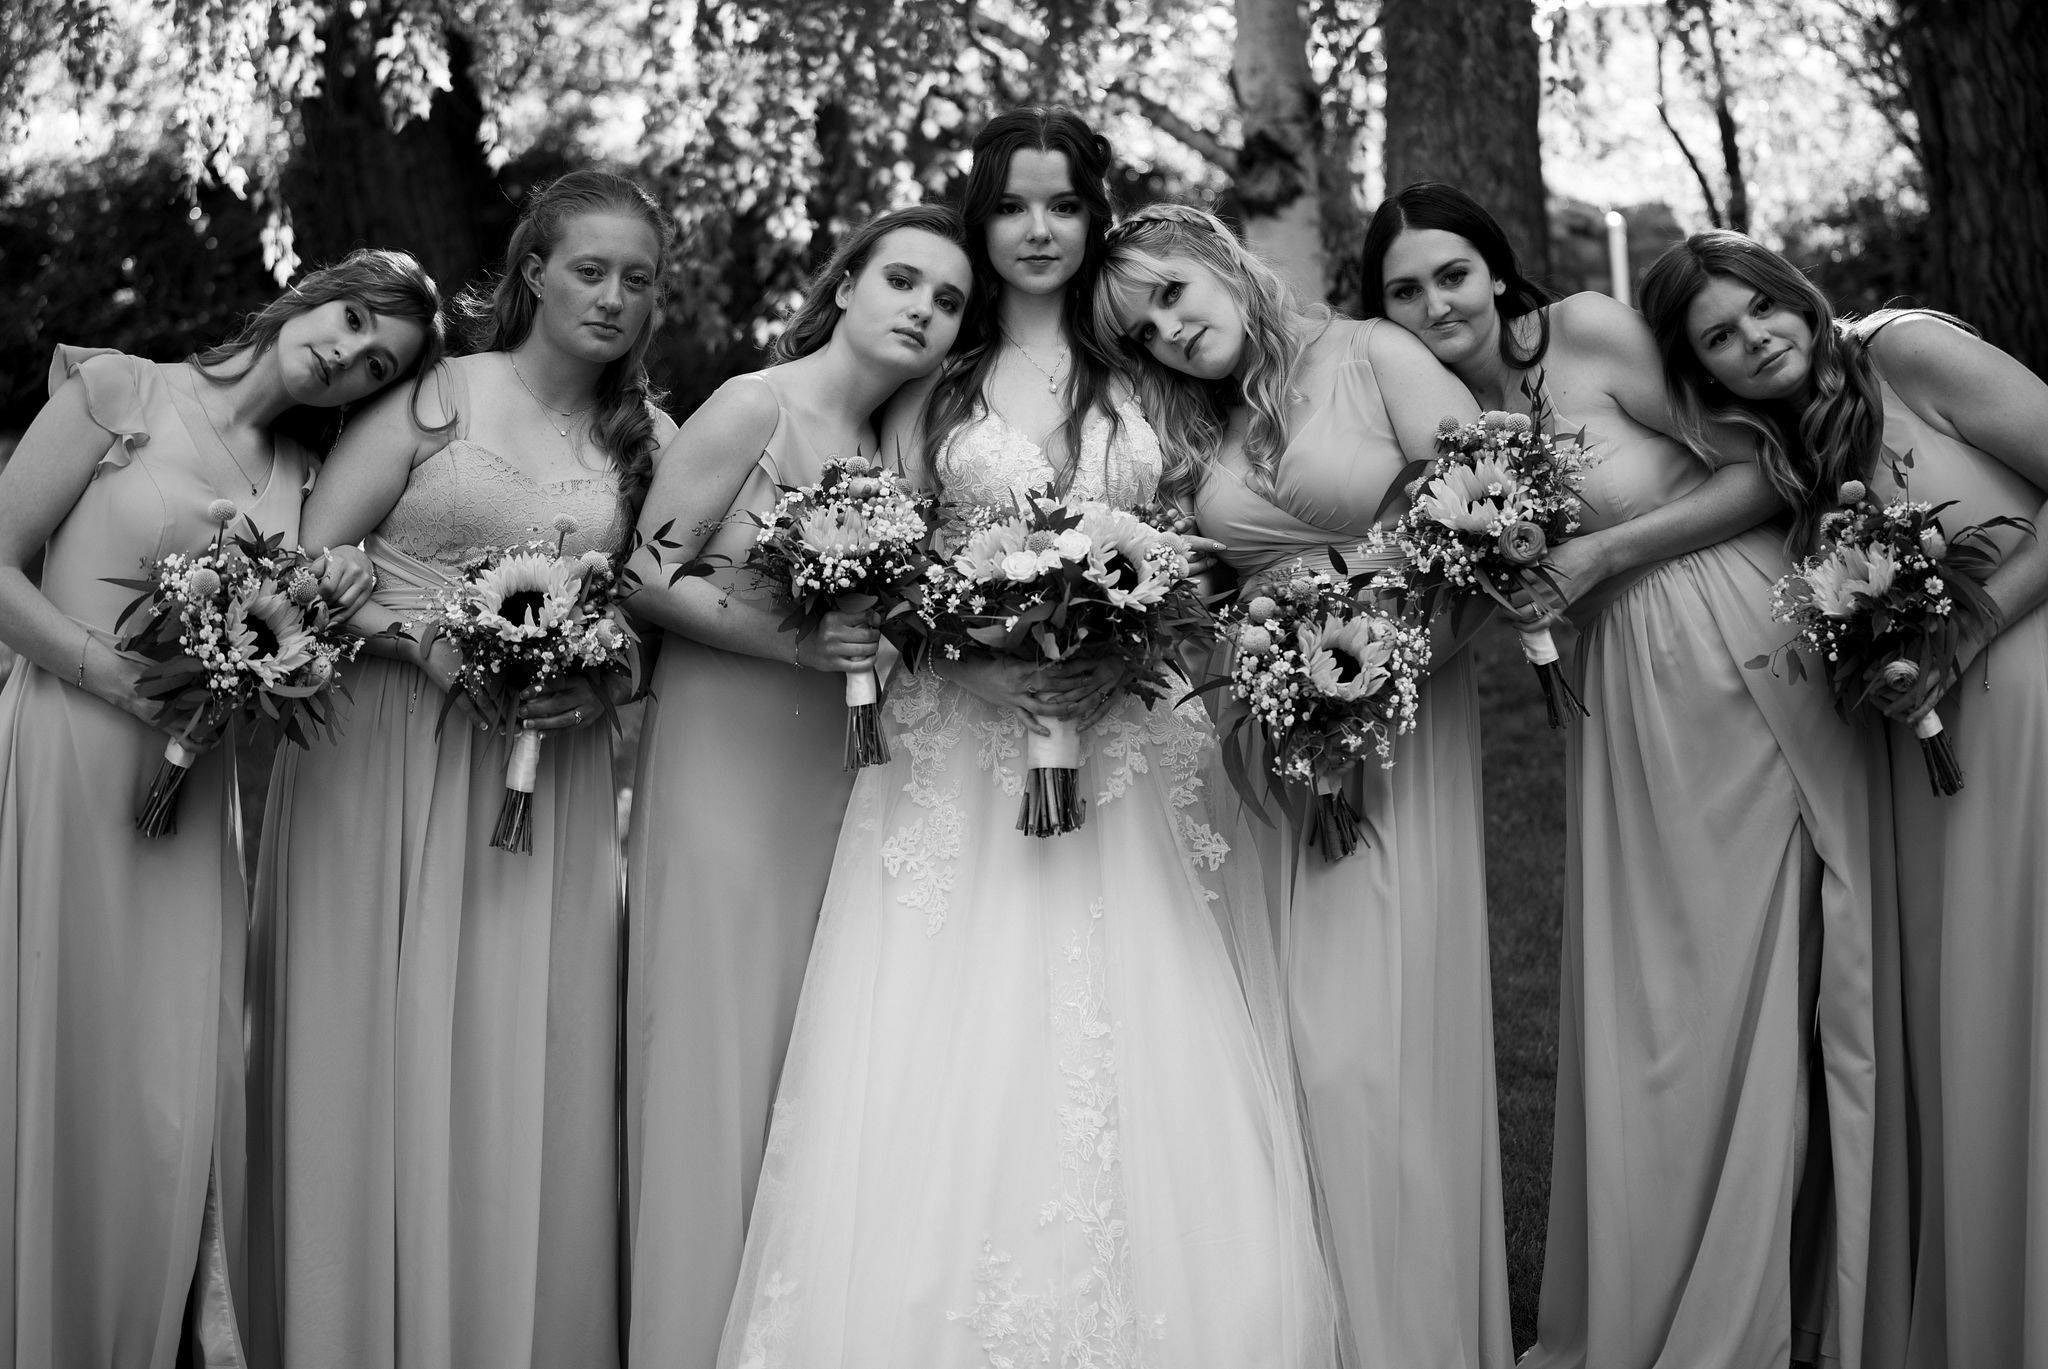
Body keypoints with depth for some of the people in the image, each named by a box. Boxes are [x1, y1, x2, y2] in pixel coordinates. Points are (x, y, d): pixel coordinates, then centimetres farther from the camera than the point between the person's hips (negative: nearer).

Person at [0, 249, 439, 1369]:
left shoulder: (302, 477, 14)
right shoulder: (120, 391, -1)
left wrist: (325, 611, -7)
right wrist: (128, 678, -14)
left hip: (193, 788, 5)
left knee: (186, 1082, 2)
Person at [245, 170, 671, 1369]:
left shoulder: (647, 438, 10)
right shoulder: (439, 394, 1)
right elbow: (309, 563, -3)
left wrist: (605, 677, -6)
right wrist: (430, 643, -17)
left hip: (551, 780, 2)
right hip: (384, 759, -2)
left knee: (530, 1082, 0)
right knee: (378, 1069, 0)